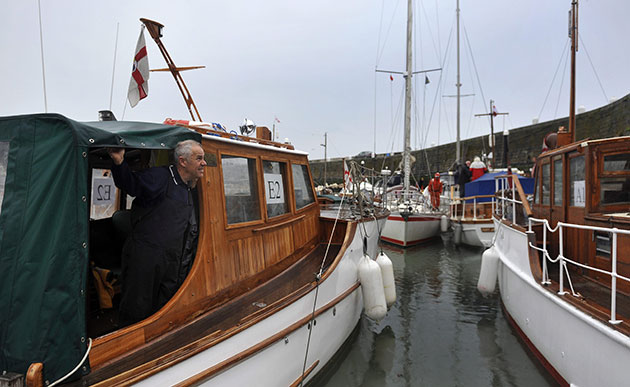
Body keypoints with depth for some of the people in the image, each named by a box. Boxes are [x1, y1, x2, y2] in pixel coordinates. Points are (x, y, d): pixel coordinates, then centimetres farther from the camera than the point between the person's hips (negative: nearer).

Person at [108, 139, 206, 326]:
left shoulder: (191, 190, 16)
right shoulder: (161, 177, -6)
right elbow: (131, 183, -21)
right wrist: (119, 163, -37)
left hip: (174, 269, 7)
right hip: (145, 261, -7)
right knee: (136, 313, 2)